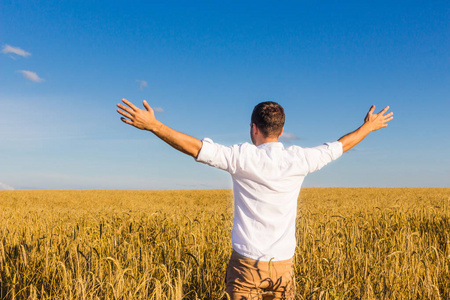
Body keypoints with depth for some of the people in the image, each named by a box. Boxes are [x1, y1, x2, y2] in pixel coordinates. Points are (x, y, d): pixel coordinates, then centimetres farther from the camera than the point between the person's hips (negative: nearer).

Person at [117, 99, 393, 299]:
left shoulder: (242, 158, -13)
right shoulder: (298, 159, -2)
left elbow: (195, 147, -17)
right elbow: (339, 146, 13)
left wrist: (152, 125, -11)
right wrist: (368, 127, 29)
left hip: (247, 265, -3)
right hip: (283, 266, 3)